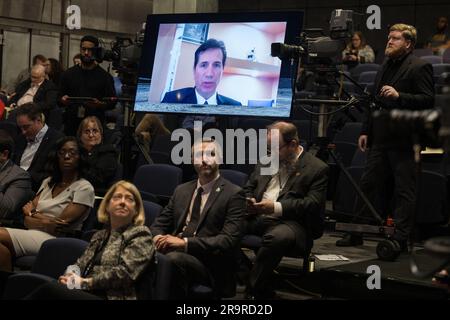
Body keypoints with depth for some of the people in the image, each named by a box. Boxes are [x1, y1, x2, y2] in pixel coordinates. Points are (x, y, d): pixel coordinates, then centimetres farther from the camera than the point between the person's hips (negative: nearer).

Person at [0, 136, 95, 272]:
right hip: (32, 235, 6)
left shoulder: (84, 188, 1)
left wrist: (32, 215, 4)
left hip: (55, 239, -6)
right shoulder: (48, 182, 21)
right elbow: (27, 219, 12)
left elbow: (63, 223, -7)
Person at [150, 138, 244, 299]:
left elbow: (228, 240, -10)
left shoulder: (234, 194, 0)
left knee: (174, 258, -35)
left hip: (209, 265, -4)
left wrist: (185, 242, -19)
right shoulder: (181, 190, 20)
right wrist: (157, 237, -6)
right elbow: (159, 223, 19)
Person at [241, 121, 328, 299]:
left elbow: (313, 204, -9)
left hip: (291, 222, -6)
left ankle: (253, 291, -25)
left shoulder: (317, 169, 1)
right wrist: (249, 201, 2)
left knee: (278, 237, -40)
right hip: (257, 218, 6)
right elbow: (248, 188, 28)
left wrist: (276, 208, -20)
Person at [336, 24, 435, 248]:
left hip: (404, 141, -8)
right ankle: (357, 232, 17)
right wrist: (366, 131, 19)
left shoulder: (419, 67, -7)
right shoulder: (386, 66, 18)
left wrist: (399, 96, -24)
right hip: (381, 138, 8)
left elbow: (428, 100, -15)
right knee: (368, 184, 10)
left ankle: (400, 238, 3)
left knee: (404, 190, -1)